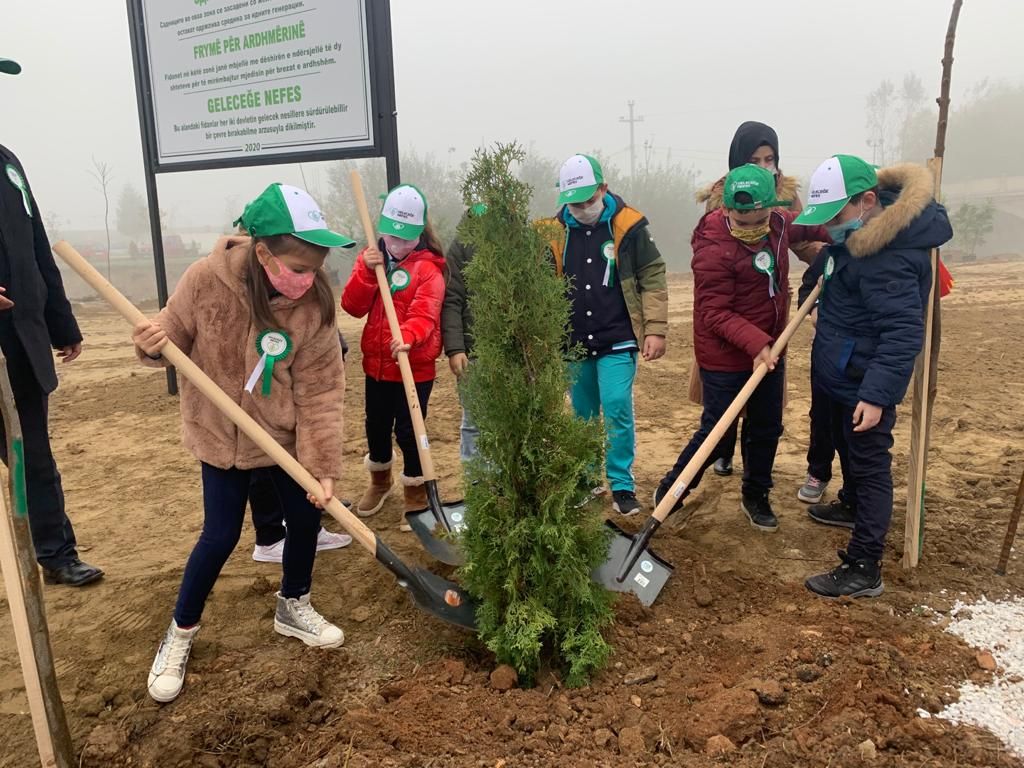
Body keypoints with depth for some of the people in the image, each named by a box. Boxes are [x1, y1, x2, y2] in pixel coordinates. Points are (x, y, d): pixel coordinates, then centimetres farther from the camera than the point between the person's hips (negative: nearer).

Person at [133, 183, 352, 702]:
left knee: (306, 517, 8)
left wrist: (323, 465, -19)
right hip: (222, 434, -2)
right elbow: (175, 338, -5)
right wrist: (153, 344, -29)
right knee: (220, 537, 1)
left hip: (286, 434, 2)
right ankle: (180, 632, 27)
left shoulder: (315, 304, -19)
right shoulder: (206, 279, -22)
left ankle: (293, 607, 36)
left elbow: (321, 392, -16)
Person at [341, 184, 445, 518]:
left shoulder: (428, 268, -10)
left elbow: (425, 312, -25)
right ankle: (380, 479, 45)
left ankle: (416, 490, 25)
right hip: (376, 363, 5)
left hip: (415, 366, -5)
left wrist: (408, 336, -46)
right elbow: (352, 307, -6)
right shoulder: (371, 258, 4)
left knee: (408, 430, 1)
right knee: (376, 425, 19)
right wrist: (367, 271, -20)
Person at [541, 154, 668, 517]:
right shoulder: (554, 231, 1)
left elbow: (653, 279, -3)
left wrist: (655, 330, -8)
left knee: (618, 411, -8)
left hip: (617, 343, -3)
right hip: (573, 344, 3)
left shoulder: (628, 225, -7)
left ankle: (622, 484, 7)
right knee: (582, 415, 14)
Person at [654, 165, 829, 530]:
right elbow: (715, 314, -25)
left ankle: (756, 496, 35)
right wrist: (755, 343, -34)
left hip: (768, 351, 7)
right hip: (725, 359, -7)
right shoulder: (713, 249, -24)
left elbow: (809, 228, 23)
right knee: (718, 433, 1)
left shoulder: (779, 224, -2)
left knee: (767, 429, 16)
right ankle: (671, 490, 22)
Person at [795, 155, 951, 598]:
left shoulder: (888, 257, -29)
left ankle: (864, 569, 4)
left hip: (866, 382, -10)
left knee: (869, 466, -4)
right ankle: (852, 505, 53)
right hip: (842, 371, 10)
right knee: (847, 447, 28)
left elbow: (903, 332, -32)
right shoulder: (857, 234, 2)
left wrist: (877, 393, -35)